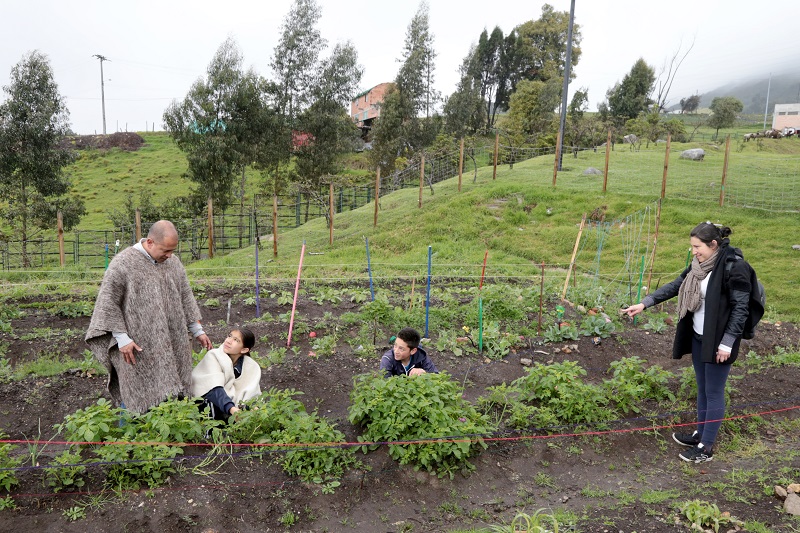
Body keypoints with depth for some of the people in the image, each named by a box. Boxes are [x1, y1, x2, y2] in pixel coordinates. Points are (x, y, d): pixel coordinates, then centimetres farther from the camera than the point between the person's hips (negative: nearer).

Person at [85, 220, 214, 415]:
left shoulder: (174, 263, 7)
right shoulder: (123, 263, -11)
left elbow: (185, 298, 15)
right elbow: (108, 302, -10)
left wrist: (197, 330, 14)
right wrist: (122, 338, -14)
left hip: (171, 345, 5)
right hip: (138, 346, -5)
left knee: (169, 394, 8)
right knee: (136, 395, 1)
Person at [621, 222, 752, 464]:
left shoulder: (734, 266, -19)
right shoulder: (699, 264, 4)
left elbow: (740, 308, -18)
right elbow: (675, 286, 10)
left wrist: (727, 343, -18)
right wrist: (644, 303, 2)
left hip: (718, 341, -8)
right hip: (698, 337, 8)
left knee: (713, 393, 4)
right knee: (702, 389, 19)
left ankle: (706, 447, 17)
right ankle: (700, 434, 35)